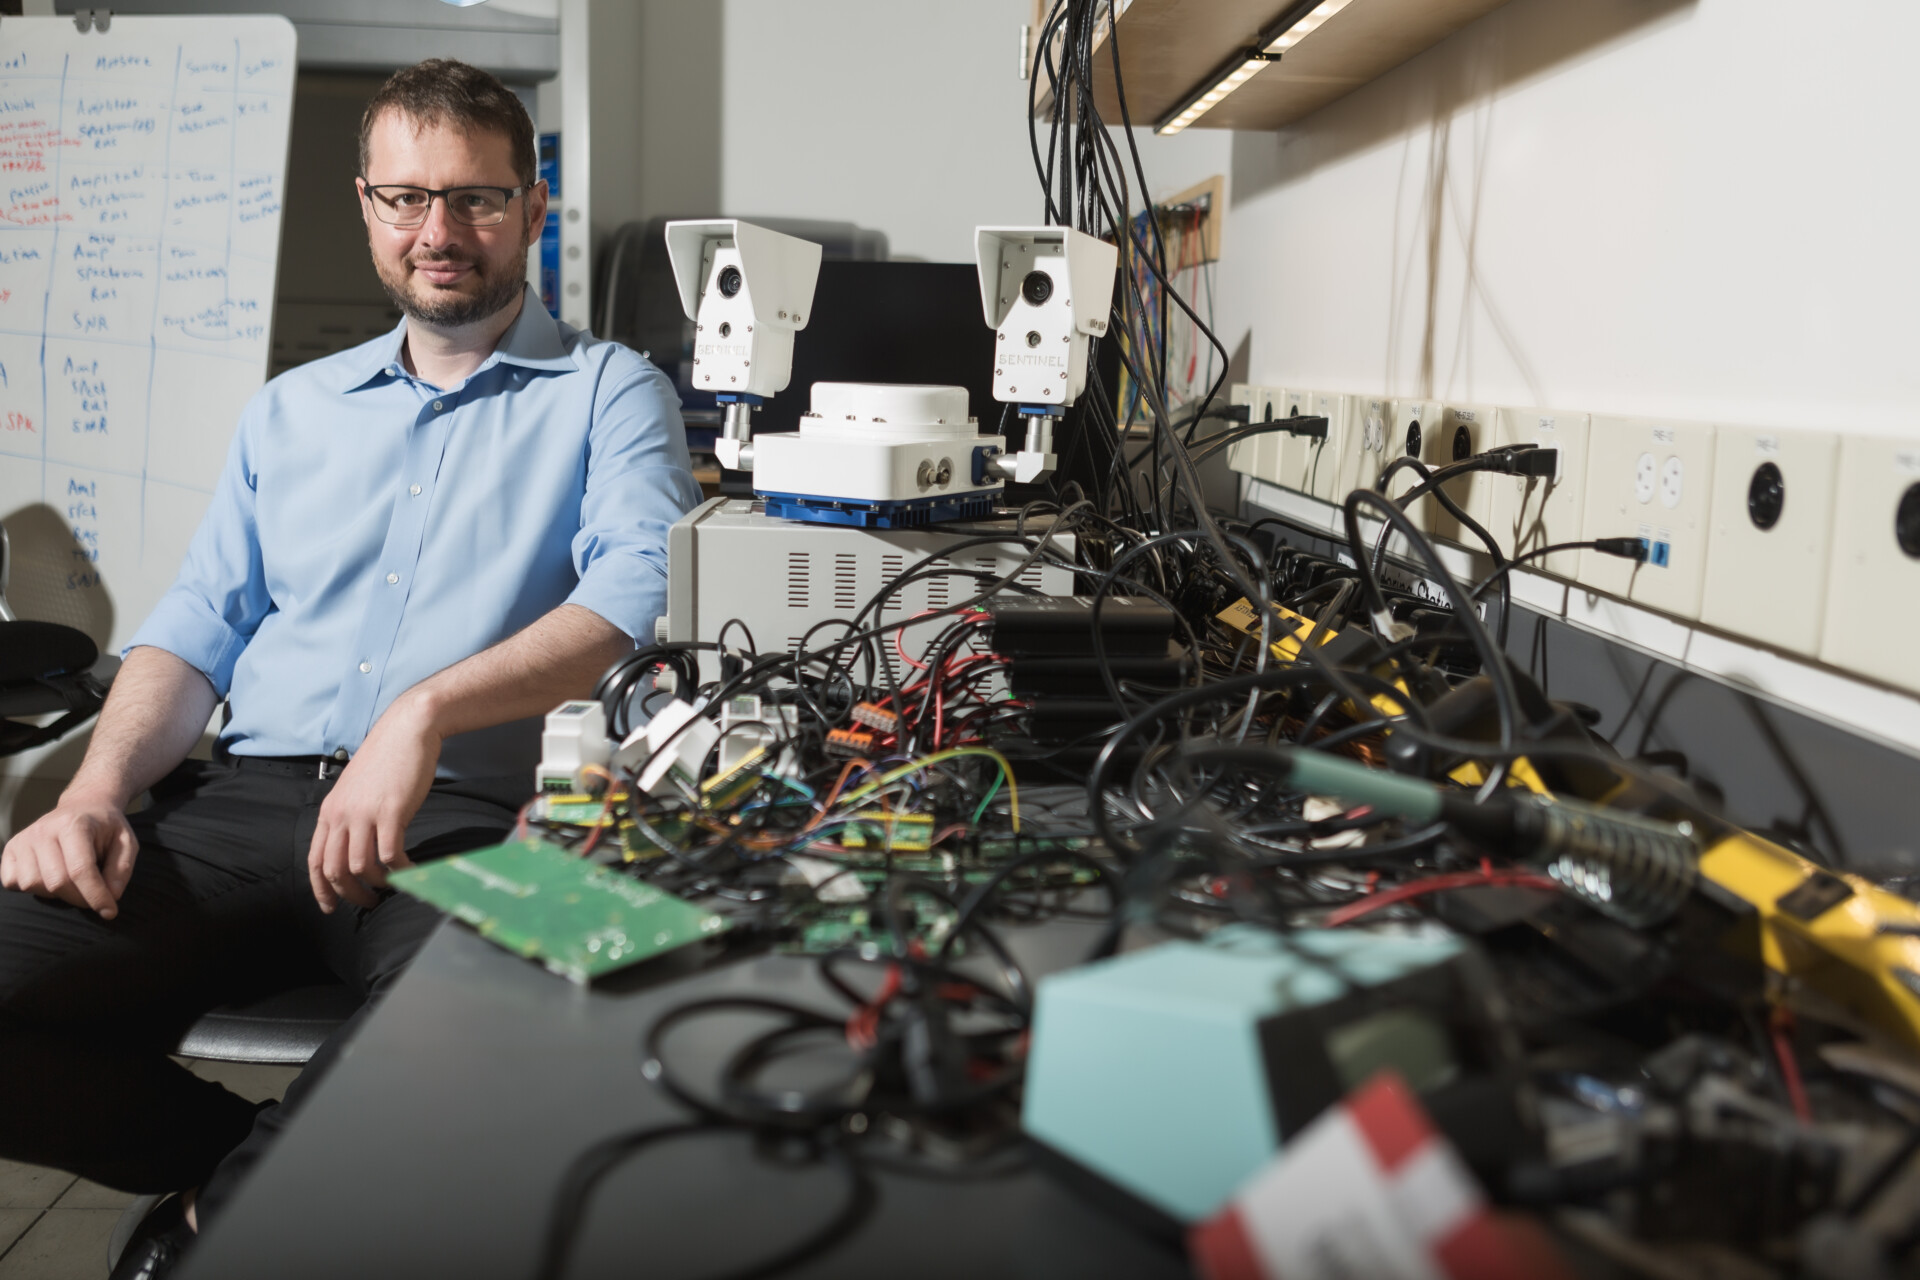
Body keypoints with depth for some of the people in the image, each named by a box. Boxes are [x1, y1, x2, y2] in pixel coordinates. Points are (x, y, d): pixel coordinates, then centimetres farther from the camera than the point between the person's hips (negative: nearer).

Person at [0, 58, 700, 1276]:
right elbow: (199, 628, 18)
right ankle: (256, 1165, 5)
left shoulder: (610, 391, 7)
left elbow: (642, 591, -12)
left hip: (460, 816, -4)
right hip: (243, 802, 5)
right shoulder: (294, 409, 24)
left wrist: (425, 712, -25)